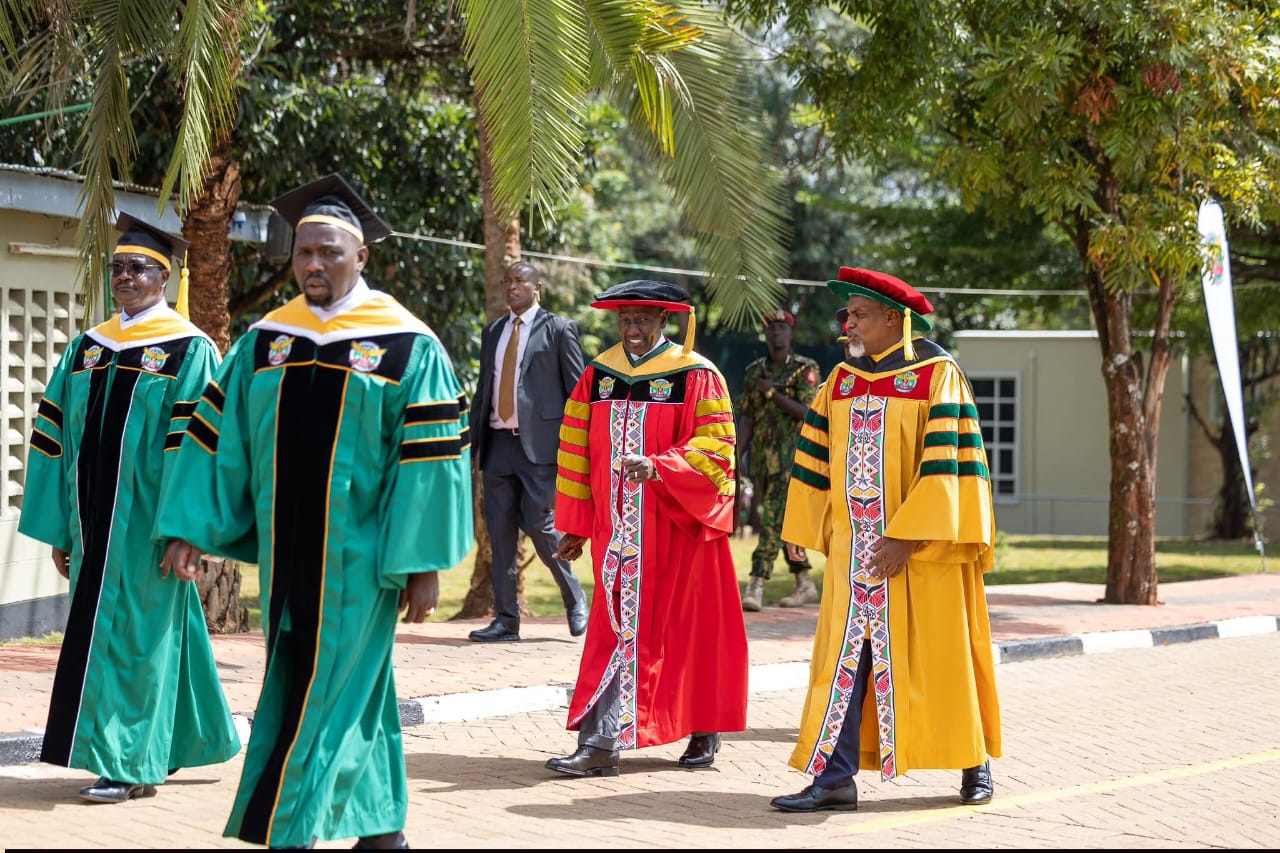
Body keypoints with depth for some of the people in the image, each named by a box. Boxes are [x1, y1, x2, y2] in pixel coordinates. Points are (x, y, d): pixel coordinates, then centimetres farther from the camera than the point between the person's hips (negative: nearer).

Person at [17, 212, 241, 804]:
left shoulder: (189, 350, -7)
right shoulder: (87, 349, 11)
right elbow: (55, 437, 12)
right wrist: (59, 528, 8)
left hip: (144, 526, -6)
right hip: (94, 524, 6)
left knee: (137, 633, -3)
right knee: (96, 629, 12)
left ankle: (131, 763, 5)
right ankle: (162, 747, 25)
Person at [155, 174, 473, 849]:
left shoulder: (407, 347, -6)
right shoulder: (265, 340, 7)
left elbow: (432, 457, -8)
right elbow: (220, 435, 10)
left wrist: (424, 564, -12)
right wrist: (190, 528, 3)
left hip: (357, 555, -4)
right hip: (287, 547, 5)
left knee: (327, 689, -4)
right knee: (356, 689, 12)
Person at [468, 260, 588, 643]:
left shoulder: (558, 329, 1)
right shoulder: (493, 331, 17)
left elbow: (577, 389, 0)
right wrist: (470, 438, 11)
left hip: (538, 442, -5)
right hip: (498, 441, 5)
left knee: (539, 525, -9)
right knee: (500, 532, 3)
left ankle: (575, 599, 13)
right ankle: (506, 619, 8)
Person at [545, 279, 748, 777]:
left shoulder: (696, 376, -5)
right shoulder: (598, 375, 9)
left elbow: (715, 446, -12)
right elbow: (576, 451, 12)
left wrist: (658, 467, -27)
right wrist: (575, 524, 11)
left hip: (677, 529, -4)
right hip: (617, 528, 4)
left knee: (689, 628, 1)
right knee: (620, 628, 1)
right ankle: (600, 744, -1)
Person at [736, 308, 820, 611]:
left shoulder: (805, 369, -2)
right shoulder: (754, 371, 14)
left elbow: (806, 412, -12)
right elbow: (747, 417, 13)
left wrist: (773, 392, -14)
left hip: (791, 456, -6)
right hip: (762, 457, 6)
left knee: (774, 518, -15)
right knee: (784, 521, 11)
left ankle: (756, 585, -21)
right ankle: (805, 584, 20)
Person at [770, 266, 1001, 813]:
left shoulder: (938, 375, -7)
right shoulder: (841, 381, 10)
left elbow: (945, 462, -14)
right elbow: (817, 461, 14)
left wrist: (906, 538, -19)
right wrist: (820, 533, 10)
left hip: (922, 547, -5)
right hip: (853, 548, 5)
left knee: (938, 654, 3)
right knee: (845, 655, 0)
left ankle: (974, 763, 18)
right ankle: (834, 777, -1)